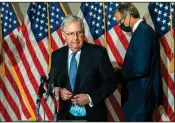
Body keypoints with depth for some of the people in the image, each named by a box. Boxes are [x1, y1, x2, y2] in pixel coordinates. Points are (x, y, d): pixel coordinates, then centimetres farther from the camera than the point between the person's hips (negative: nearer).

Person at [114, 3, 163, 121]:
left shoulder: (142, 32, -20)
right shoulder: (143, 30, 11)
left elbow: (140, 69, -25)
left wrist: (118, 74, -11)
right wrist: (122, 71, 3)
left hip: (141, 95, -10)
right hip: (144, 92, 10)